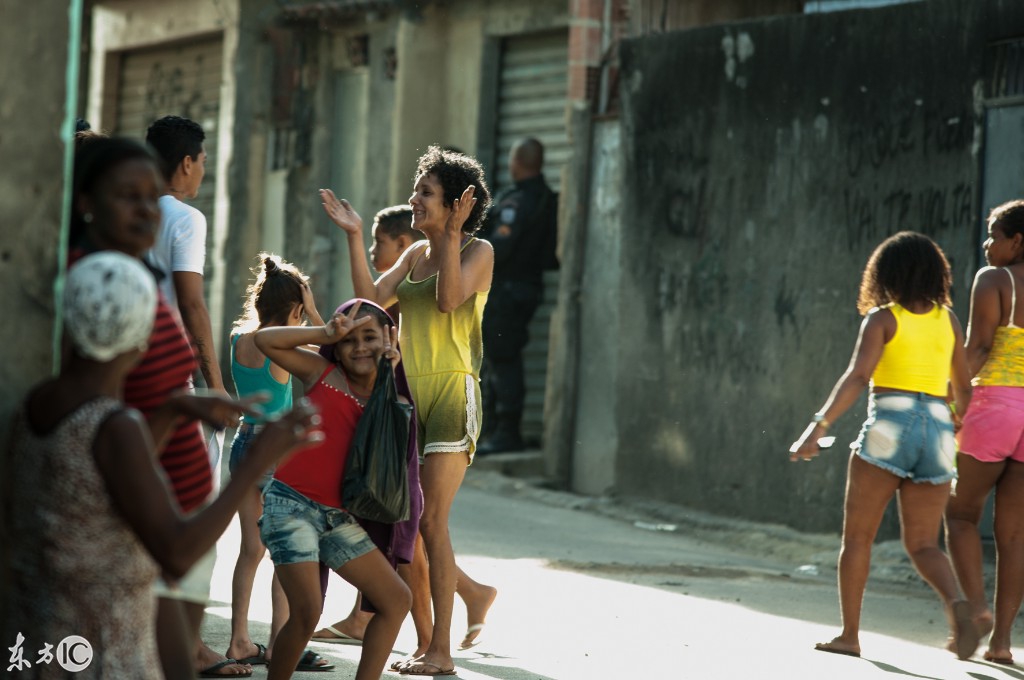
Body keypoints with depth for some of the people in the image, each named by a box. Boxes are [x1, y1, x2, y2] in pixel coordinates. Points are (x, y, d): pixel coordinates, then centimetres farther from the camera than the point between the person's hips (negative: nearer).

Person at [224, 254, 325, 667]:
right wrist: (314, 315, -1)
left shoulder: (238, 338, 2)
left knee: (251, 549, 12)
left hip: (244, 443, 6)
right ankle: (278, 643, 1)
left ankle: (240, 641, 12)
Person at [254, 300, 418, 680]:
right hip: (291, 504, -6)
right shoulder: (321, 372, 2)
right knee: (307, 612, -16)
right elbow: (265, 340, -6)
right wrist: (325, 335, -7)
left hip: (338, 516, 6)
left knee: (397, 599, 2)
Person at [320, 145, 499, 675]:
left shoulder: (478, 251, -3)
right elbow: (372, 299, 4)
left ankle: (440, 650, -6)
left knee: (430, 522, -11)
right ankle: (472, 591, 24)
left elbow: (448, 298, -20)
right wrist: (354, 235, 1)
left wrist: (451, 234, -23)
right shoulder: (416, 254, 16)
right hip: (407, 394, 7)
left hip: (451, 394, -7)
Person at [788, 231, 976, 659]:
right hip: (936, 435, 4)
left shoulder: (882, 318, 0)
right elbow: (962, 390, 21)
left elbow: (857, 376, -15)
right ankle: (956, 604, -24)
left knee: (857, 536, 8)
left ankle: (849, 635, 6)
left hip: (890, 428, -4)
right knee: (923, 546, 5)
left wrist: (819, 426, -22)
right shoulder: (947, 319, 14)